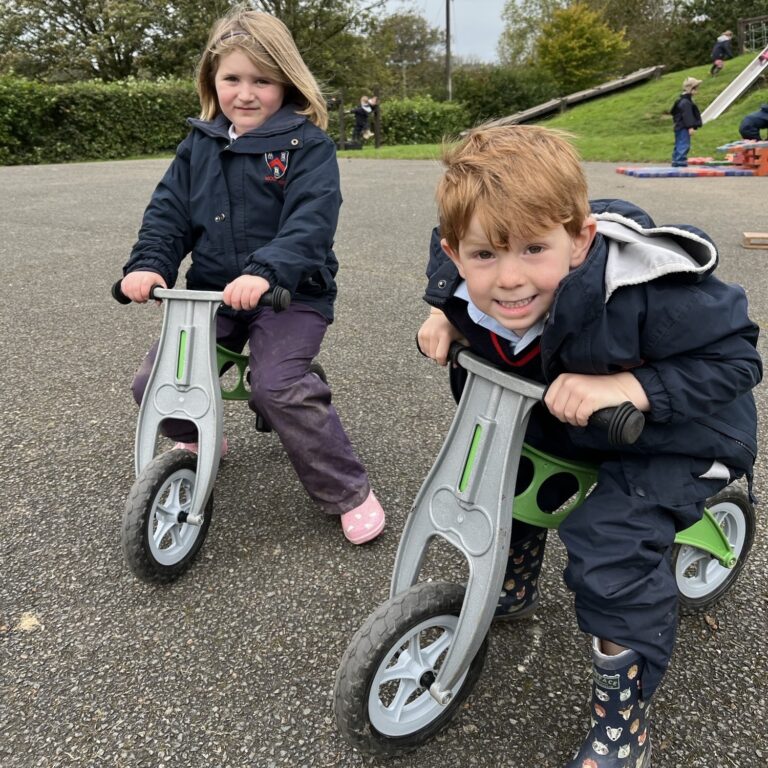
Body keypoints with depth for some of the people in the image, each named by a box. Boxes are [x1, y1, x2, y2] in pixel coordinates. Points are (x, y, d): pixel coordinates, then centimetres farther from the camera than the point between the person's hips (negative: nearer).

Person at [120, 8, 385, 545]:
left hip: (292, 292, -5)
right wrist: (148, 264, -12)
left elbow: (311, 221, -20)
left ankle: (350, 493, -6)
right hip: (213, 290, 5)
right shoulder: (199, 146, 10)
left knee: (279, 386, -26)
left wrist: (264, 272, -35)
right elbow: (169, 212, 7)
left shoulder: (307, 145, -6)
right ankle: (198, 438, 32)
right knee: (155, 384, -3)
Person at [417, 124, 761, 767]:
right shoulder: (474, 280, -23)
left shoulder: (647, 290, -40)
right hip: (561, 418, 6)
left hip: (672, 433, -6)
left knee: (613, 550, -20)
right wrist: (443, 313, -14)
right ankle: (513, 588, 37)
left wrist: (625, 387, -40)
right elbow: (446, 249, 2)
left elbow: (735, 357, -28)